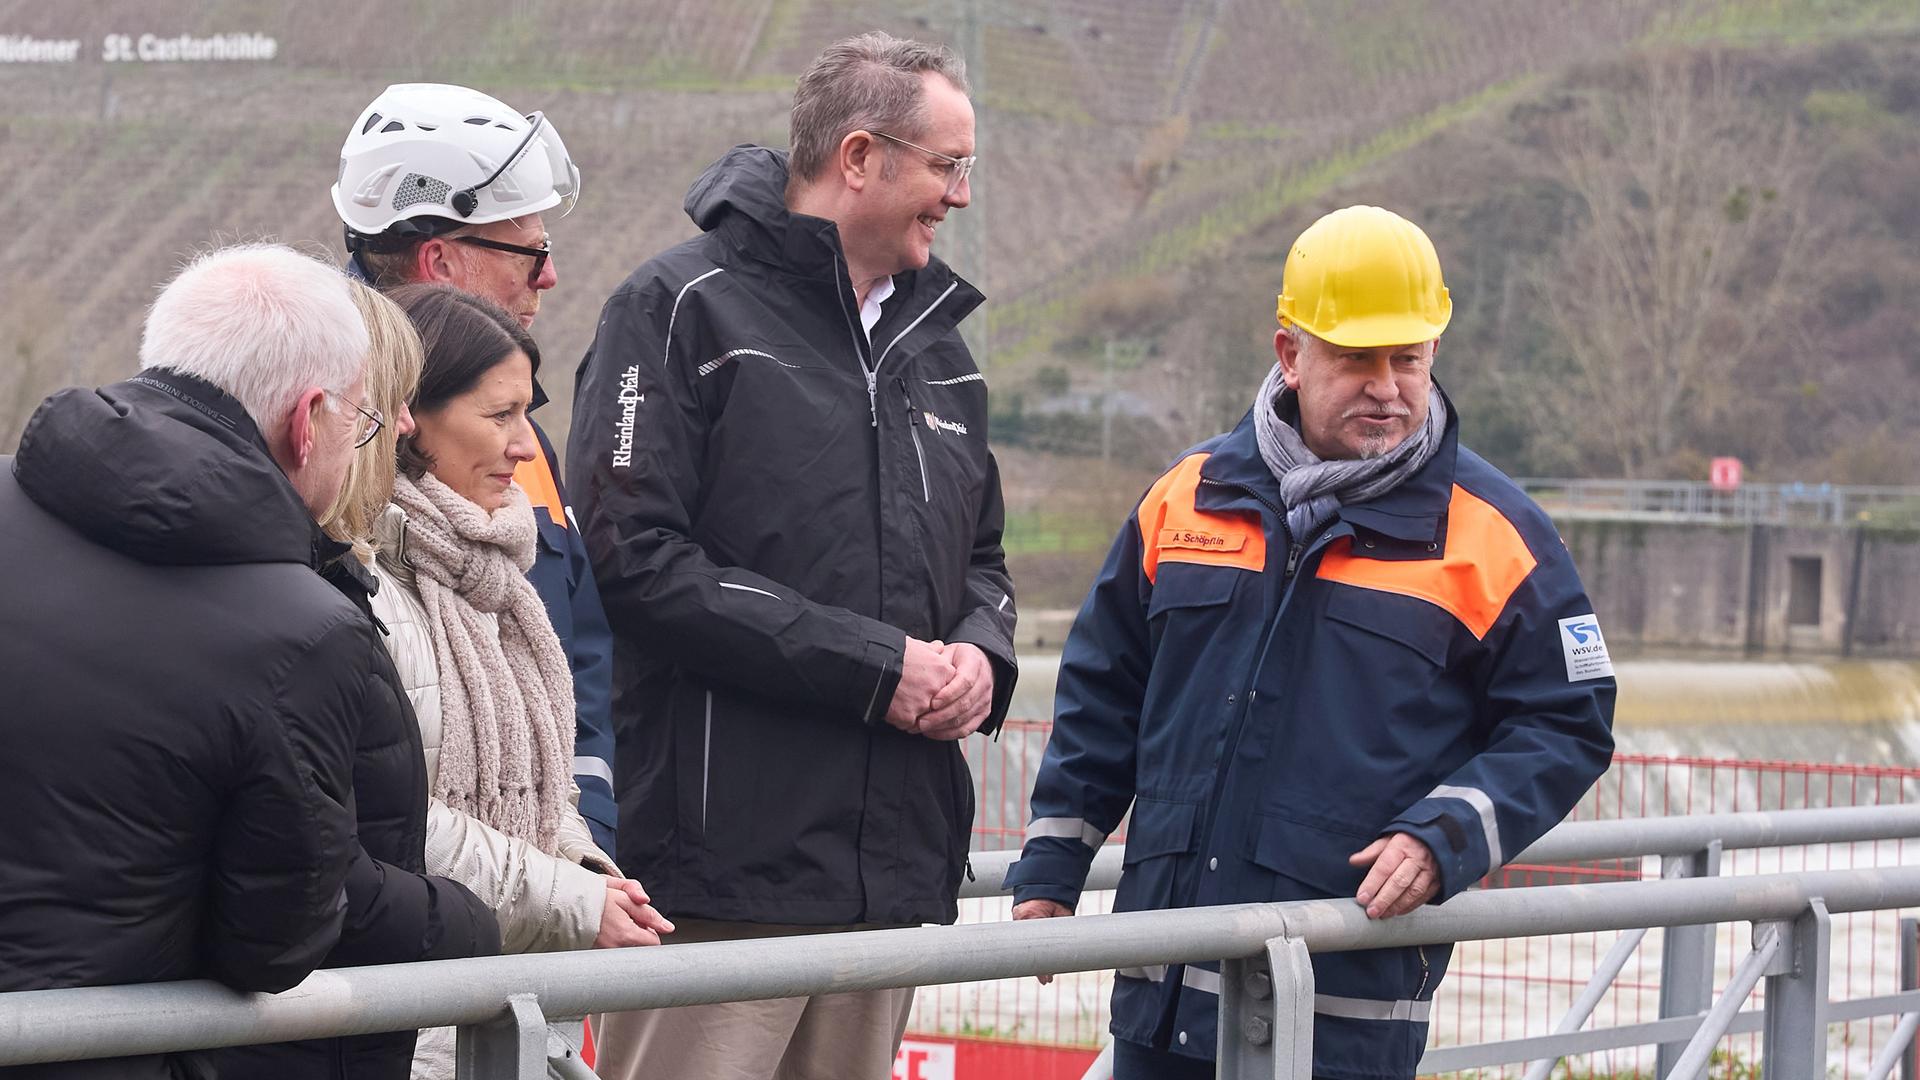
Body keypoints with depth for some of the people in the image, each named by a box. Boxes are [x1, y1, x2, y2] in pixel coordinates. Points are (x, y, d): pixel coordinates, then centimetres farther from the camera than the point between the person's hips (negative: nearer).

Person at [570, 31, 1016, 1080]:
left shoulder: (935, 346, 20)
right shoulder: (685, 308, -4)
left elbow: (979, 557, 30)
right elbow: (636, 556, -13)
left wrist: (979, 657, 4)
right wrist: (874, 666, -13)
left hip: (894, 871, 7)